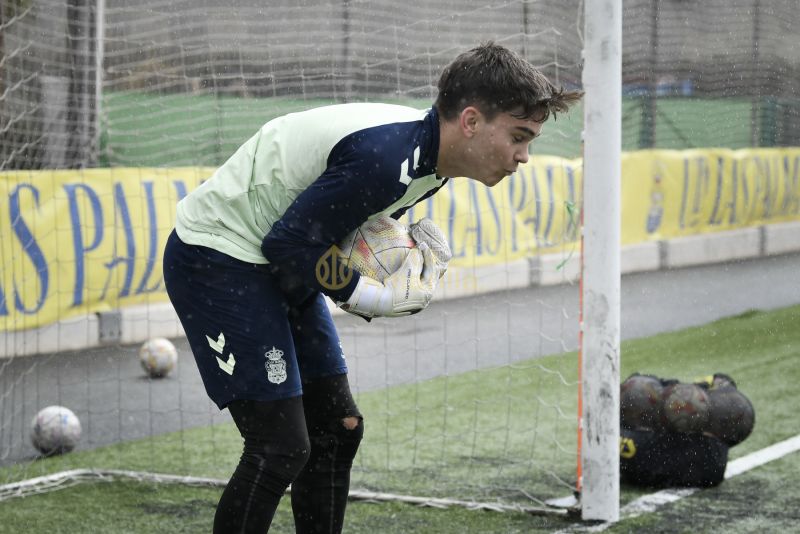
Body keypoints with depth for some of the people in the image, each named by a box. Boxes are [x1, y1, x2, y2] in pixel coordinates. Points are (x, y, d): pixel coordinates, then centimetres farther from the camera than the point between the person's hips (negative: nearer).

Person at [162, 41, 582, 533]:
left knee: (338, 429, 10)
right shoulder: (386, 156, -30)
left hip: (276, 269, 10)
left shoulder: (428, 157, 0)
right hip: (217, 257, -10)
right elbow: (288, 242, -25)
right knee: (281, 448, -13)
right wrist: (379, 299, -18)